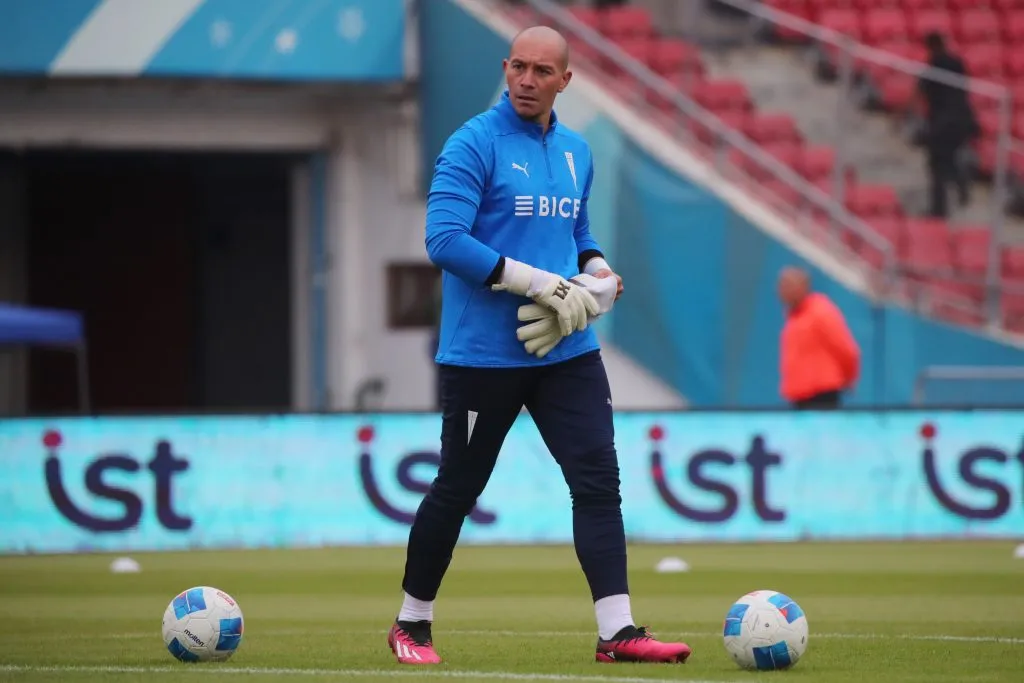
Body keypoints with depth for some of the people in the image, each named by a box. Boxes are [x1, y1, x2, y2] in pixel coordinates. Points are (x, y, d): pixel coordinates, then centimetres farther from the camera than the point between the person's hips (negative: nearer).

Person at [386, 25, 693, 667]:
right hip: (482, 352, -5)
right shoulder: (474, 144, -10)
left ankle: (617, 631, -9)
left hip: (567, 350, 5)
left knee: (599, 480, -7)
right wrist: (536, 283, -22)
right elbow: (445, 240, -19)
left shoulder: (576, 152, 11)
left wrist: (599, 271, 3)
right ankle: (412, 623, 22)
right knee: (457, 490, 5)